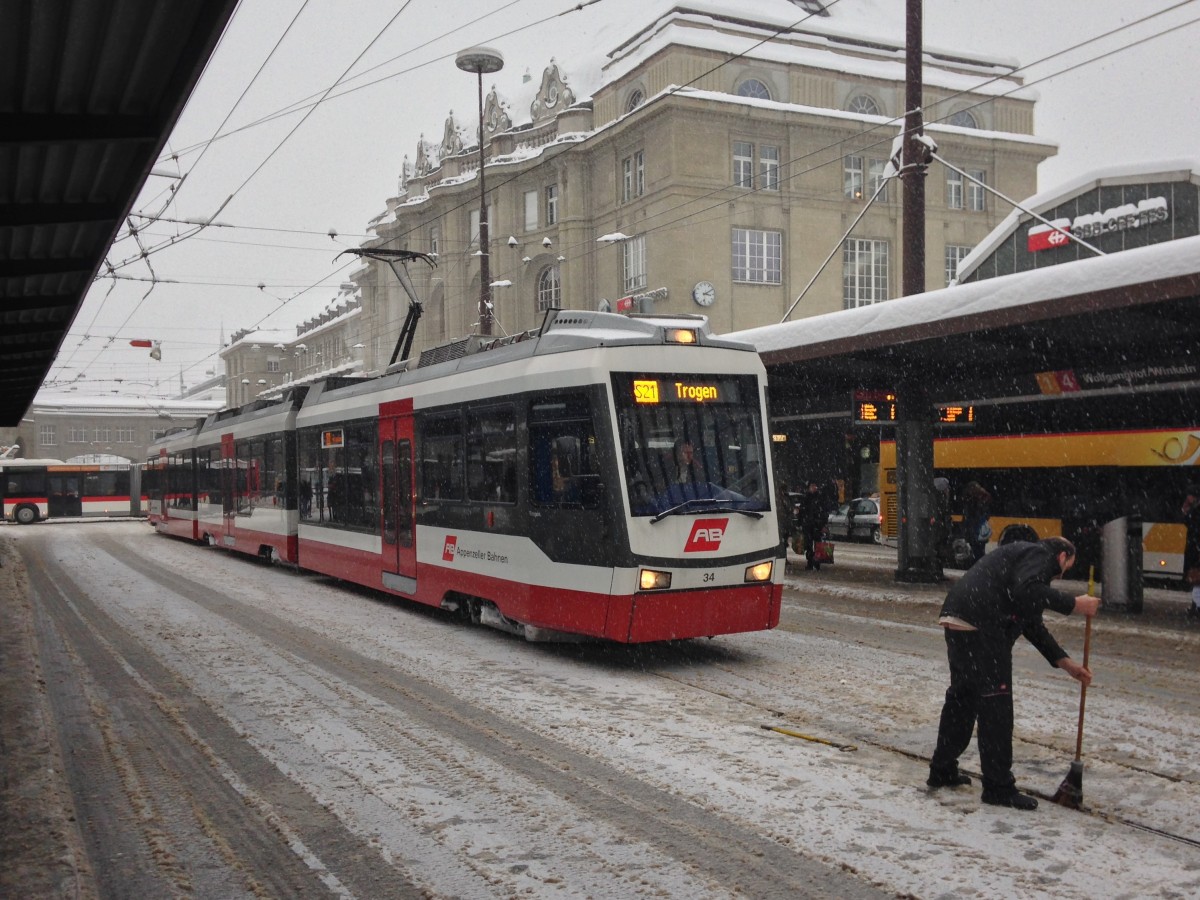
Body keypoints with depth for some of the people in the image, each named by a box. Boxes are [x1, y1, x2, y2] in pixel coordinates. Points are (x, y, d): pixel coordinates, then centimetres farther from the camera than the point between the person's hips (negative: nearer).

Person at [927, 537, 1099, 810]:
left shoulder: (1023, 555, 32)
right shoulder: (1041, 555, 2)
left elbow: (1032, 624, 33)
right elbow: (1027, 592, -21)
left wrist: (1064, 662, 30)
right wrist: (1073, 605, -14)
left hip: (957, 623, 10)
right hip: (981, 626, -10)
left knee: (961, 697, 21)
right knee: (995, 705, -3)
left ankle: (942, 770, 32)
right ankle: (998, 787, 3)